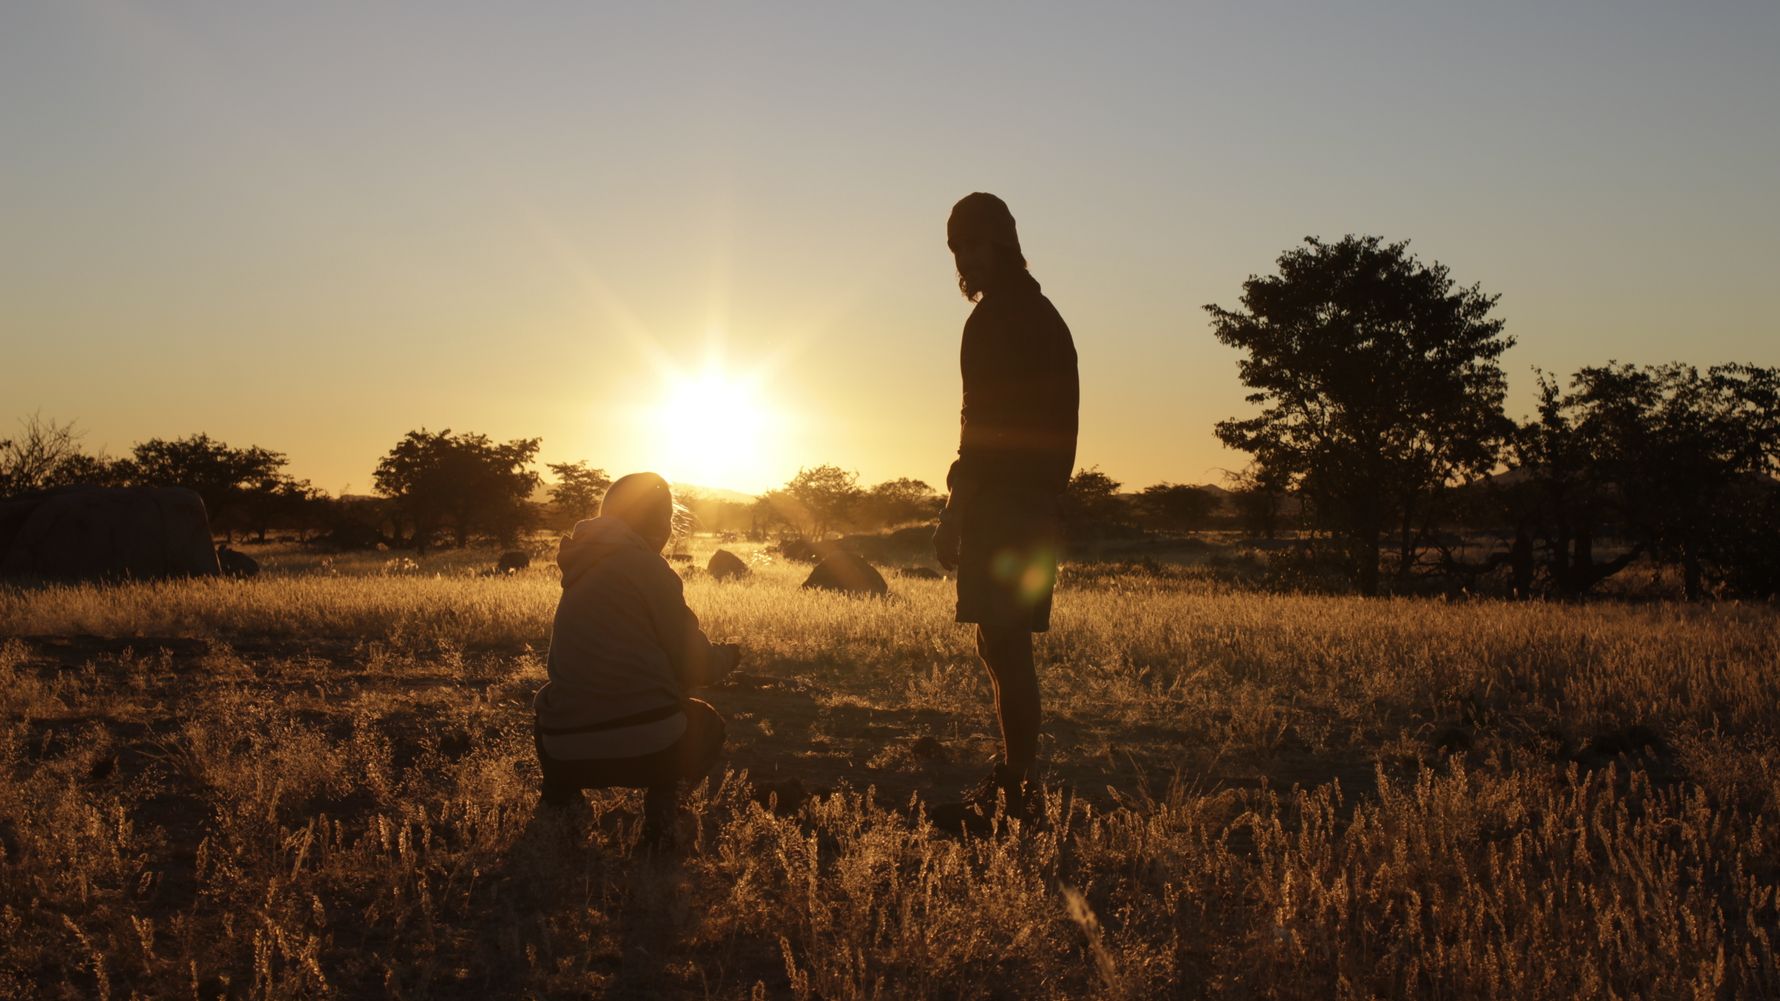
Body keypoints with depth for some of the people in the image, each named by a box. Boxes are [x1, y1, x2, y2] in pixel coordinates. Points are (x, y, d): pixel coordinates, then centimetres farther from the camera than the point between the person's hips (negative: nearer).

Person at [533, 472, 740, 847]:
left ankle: (561, 786, 16)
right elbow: (694, 667, -4)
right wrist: (727, 655, 19)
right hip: (647, 749, -7)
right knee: (706, 723, 27)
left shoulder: (582, 567, 14)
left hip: (565, 754, 7)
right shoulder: (647, 566, -6)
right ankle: (661, 794, 0)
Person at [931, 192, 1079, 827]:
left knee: (1002, 642, -10)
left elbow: (985, 423, -18)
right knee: (1004, 643, 14)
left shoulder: (998, 316, -10)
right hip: (1038, 502, 11)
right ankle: (1016, 776, 20)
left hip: (1004, 504, -11)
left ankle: (1016, 783, -9)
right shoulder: (1042, 314, 22)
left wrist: (955, 510, -17)